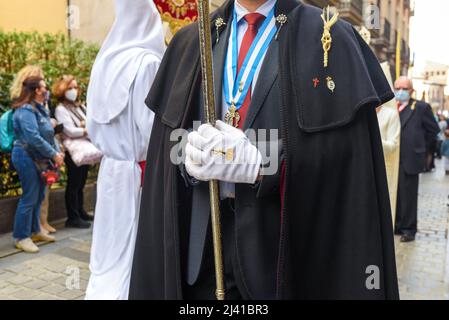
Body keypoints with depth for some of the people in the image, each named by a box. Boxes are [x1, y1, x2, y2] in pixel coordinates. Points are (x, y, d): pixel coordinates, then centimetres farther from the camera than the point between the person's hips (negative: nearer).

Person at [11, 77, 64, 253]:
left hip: (38, 158, 9)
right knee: (29, 198, -5)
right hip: (26, 157, -9)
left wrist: (57, 152, 2)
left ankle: (35, 231, 28)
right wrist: (53, 154, -20)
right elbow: (33, 137, -24)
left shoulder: (40, 108, 13)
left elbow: (49, 134, 15)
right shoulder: (26, 110, -16)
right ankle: (21, 237, 5)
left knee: (38, 196, 15)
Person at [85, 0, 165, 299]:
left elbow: (93, 125, 11)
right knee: (136, 254, 5)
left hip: (110, 170, 7)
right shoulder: (147, 61, -14)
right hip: (140, 174, -6)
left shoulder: (105, 60, 6)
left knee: (110, 251, 16)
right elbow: (152, 128, -16)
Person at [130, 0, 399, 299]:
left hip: (285, 246, -3)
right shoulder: (188, 41, 8)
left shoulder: (331, 40, -5)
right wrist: (190, 157, -16)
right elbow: (170, 146, 5)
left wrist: (259, 164, -23)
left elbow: (344, 151, -12)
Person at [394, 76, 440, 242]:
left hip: (409, 160, -3)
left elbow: (433, 129, 5)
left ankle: (409, 229, 15)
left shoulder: (421, 107, -2)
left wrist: (419, 145, 6)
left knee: (408, 196, 3)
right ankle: (394, 225, 25)